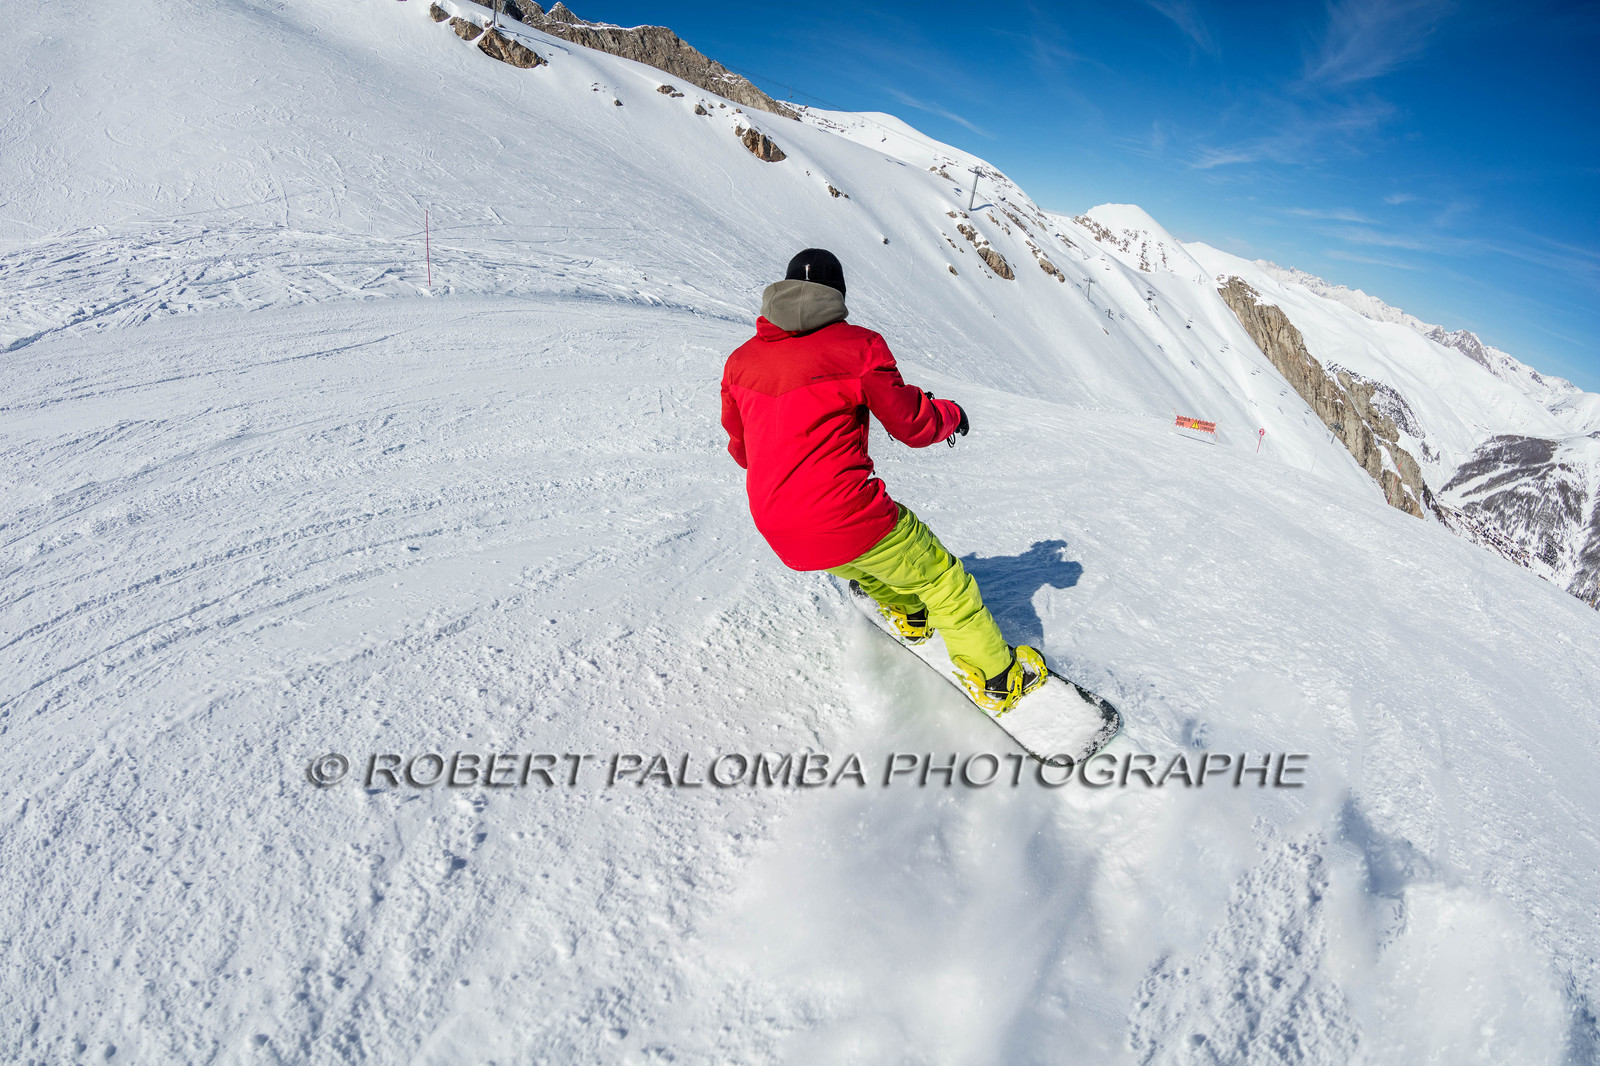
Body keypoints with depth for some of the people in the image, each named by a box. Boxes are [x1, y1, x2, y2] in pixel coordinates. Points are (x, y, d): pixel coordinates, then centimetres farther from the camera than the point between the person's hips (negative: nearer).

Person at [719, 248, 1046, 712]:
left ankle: (909, 615, 58)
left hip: (778, 531, 6)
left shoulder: (741, 360, 6)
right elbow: (915, 425, -1)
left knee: (860, 560, 37)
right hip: (846, 517, -6)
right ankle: (996, 679, 26)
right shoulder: (855, 345, -8)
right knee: (938, 573, 16)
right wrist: (952, 413, 21)